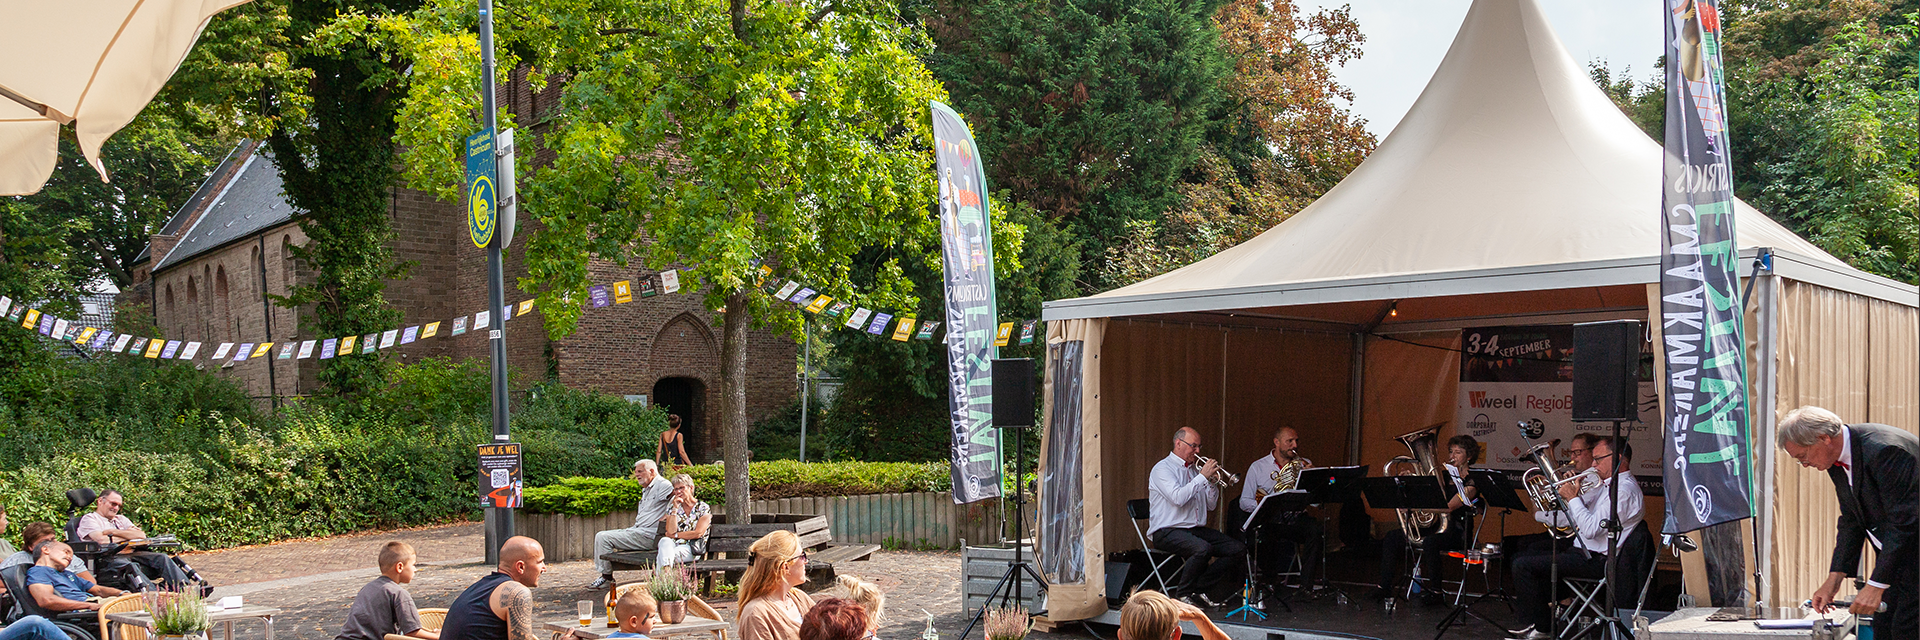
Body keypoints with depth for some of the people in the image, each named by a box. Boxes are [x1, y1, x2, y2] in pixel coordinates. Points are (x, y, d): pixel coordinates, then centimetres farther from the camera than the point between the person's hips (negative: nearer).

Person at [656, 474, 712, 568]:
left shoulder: (703, 508, 6)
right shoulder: (671, 509, 17)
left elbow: (698, 534, -5)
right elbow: (670, 531, 1)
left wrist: (675, 535, 1)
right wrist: (675, 509, -2)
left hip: (693, 548, -3)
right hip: (674, 544, 3)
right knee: (665, 541, -37)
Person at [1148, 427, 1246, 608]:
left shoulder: (1194, 470, 19)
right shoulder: (1163, 469, -5)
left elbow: (1211, 505, 18)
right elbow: (1178, 498, -23)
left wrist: (1212, 481, 1)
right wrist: (1202, 476, -18)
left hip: (1196, 529, 8)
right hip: (1167, 531, -8)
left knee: (1238, 550, -9)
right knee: (1203, 548, -36)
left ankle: (1198, 587, -7)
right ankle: (1182, 594, -14)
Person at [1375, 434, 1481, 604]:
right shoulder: (1445, 475, 16)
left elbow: (1447, 508, -17)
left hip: (1458, 532, -7)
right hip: (1436, 527, 7)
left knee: (1430, 542, -38)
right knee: (1393, 537, -9)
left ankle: (1435, 591, -24)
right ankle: (1385, 587, -11)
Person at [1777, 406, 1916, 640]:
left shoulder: (1885, 450, -28)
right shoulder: (1837, 459, 1)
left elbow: (1904, 523, -27)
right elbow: (1851, 521, 8)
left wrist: (1876, 585, -25)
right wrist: (1834, 579, 1)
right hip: (1891, 550, 8)